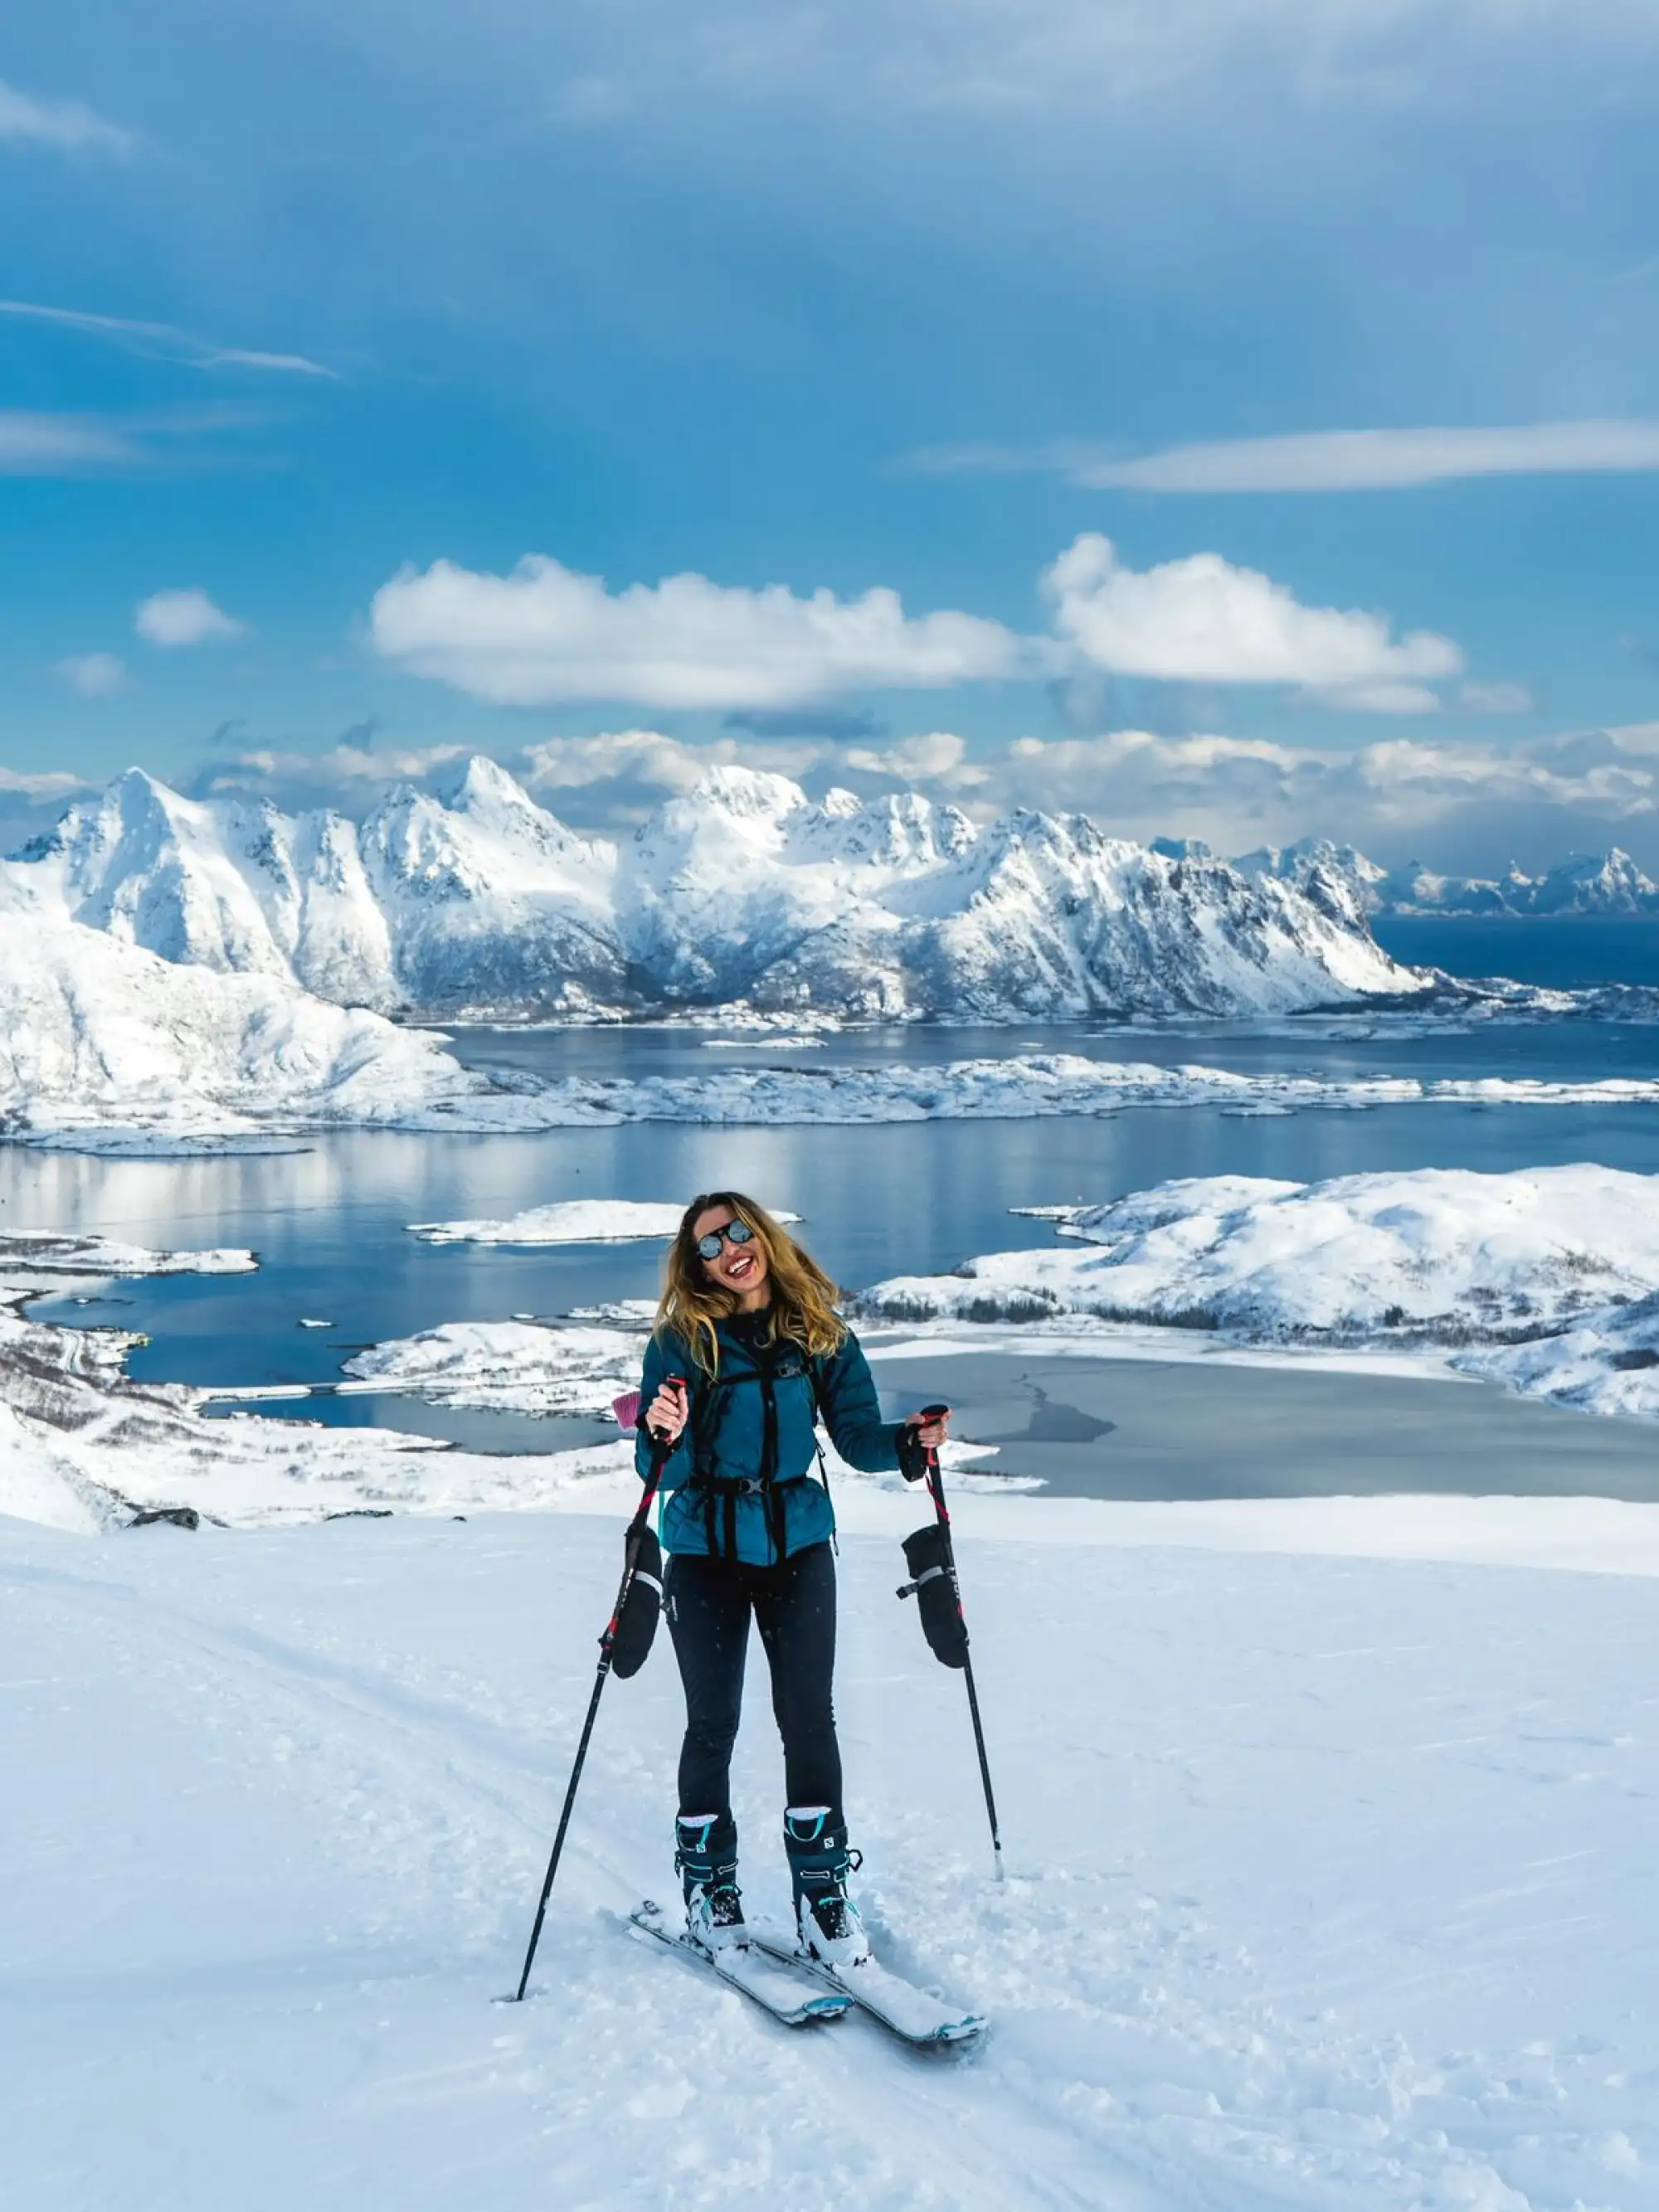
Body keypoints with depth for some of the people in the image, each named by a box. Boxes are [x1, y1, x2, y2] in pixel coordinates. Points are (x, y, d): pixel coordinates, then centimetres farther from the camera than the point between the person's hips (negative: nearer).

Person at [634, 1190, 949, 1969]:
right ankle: (708, 1882, 23)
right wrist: (663, 1436, -33)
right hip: (705, 1553, -1)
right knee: (713, 1721, 5)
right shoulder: (681, 1342, -7)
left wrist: (909, 1441, -19)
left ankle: (822, 1884, 12)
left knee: (809, 1715, -1)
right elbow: (661, 1472, -11)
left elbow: (857, 1437, 1)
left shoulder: (821, 1335, 0)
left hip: (798, 1544, 1)